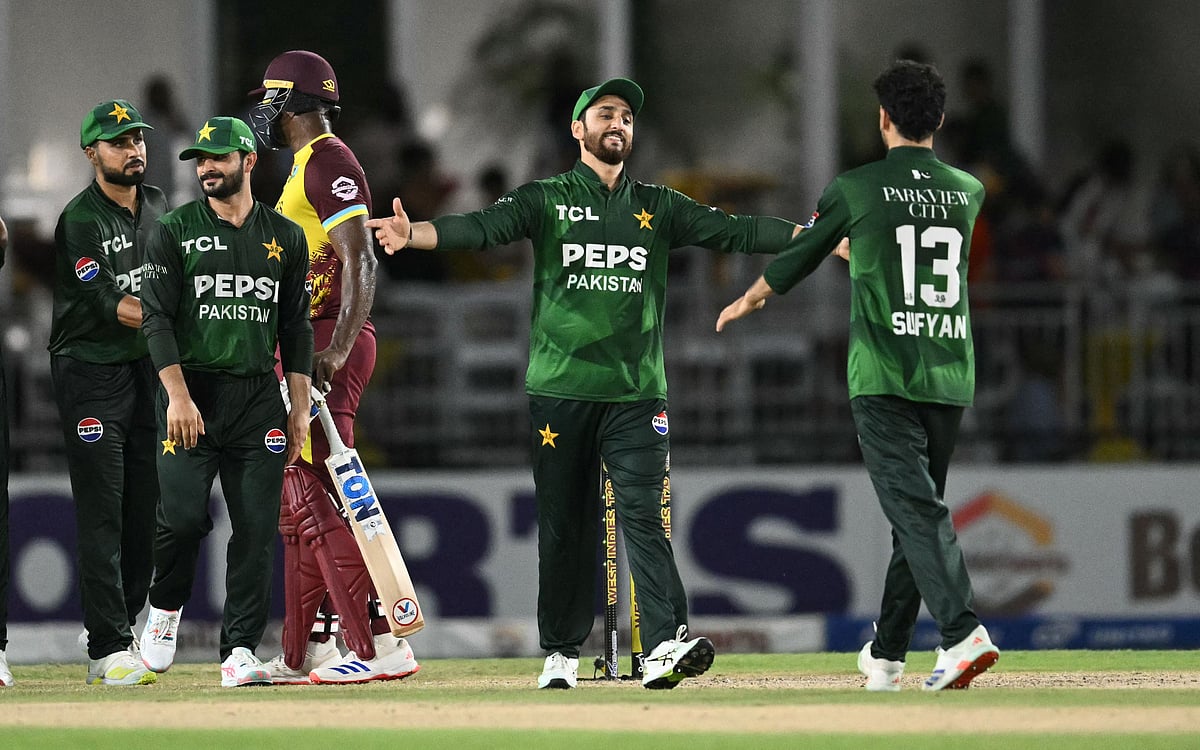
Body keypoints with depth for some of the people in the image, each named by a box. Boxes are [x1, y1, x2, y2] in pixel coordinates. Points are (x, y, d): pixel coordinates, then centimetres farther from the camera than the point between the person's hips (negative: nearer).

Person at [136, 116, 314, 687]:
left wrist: (300, 407, 6)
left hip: (258, 397, 2)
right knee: (183, 514, -13)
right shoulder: (175, 231, 3)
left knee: (257, 528, -4)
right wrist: (177, 395, -14)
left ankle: (239, 651, 0)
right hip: (192, 392, -2)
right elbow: (157, 318, -3)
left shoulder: (285, 237, 11)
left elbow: (296, 327, 14)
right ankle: (166, 606, 15)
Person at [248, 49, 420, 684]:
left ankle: (379, 644, -19)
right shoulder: (310, 166, 21)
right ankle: (305, 654, 19)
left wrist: (336, 350, -29)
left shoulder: (328, 162, -12)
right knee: (300, 501, 13)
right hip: (304, 350, 11)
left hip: (326, 347, -11)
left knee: (321, 498, -15)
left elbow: (360, 263, -21)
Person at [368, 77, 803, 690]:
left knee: (642, 513, -11)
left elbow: (733, 232, 6)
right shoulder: (547, 200, 6)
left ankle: (667, 644, -21)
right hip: (560, 391, 0)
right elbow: (484, 227, -9)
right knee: (563, 524, 4)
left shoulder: (657, 207, 13)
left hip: (635, 391, 1)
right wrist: (413, 234, -28)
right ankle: (561, 654, 12)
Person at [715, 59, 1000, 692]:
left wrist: (746, 302, 31)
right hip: (950, 376, 5)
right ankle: (887, 654, 21)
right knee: (914, 509, 14)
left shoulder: (855, 189, -3)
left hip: (884, 377, -5)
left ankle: (963, 634, -30)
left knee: (916, 508, -13)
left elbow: (795, 260, 11)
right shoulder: (968, 193, 10)